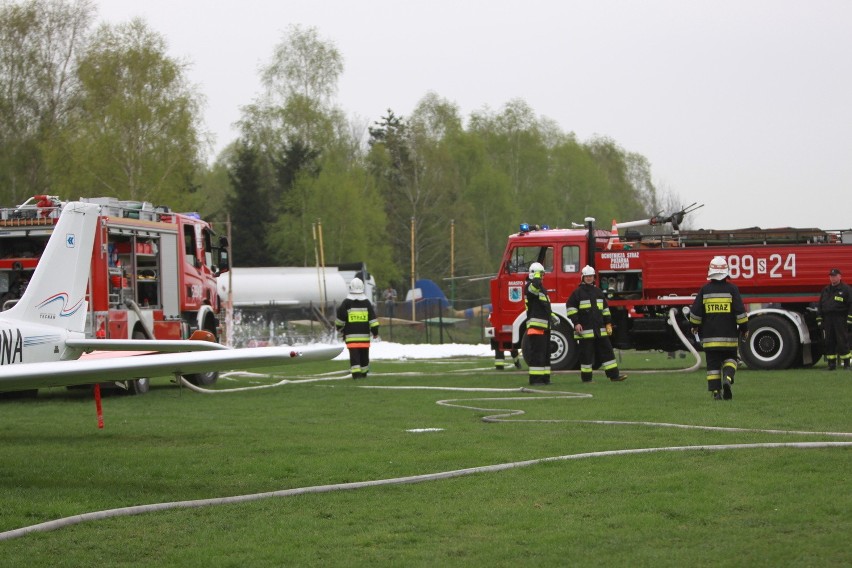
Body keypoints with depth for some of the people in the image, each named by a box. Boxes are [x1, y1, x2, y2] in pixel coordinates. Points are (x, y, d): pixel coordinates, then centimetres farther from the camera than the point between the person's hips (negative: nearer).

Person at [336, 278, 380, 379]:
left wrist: (340, 328, 19)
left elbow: (340, 317, 2)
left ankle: (356, 372, -19)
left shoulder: (346, 302, -4)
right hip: (364, 334, 2)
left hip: (351, 335, -2)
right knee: (364, 354, 13)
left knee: (354, 355, -6)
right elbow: (373, 318, 1)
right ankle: (364, 373, 21)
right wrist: (375, 332, 6)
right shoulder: (366, 302, 3)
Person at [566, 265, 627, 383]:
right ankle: (586, 378, 5)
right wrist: (576, 323, -14)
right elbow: (570, 307, -5)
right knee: (586, 354, -2)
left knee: (606, 350, 2)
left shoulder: (598, 292, 16)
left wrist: (608, 323, 14)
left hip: (600, 330, 5)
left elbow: (605, 309, 21)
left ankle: (614, 375, 2)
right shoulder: (577, 292, -1)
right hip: (585, 329, -5)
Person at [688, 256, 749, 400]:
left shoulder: (705, 290, 0)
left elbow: (695, 311, 3)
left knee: (713, 363, 5)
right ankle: (727, 378, -14)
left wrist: (695, 326, 20)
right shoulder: (732, 289, -4)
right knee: (730, 359, 14)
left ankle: (716, 391, -1)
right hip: (729, 334, -1)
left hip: (709, 335, 1)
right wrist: (744, 328, 4)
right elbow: (740, 310, -6)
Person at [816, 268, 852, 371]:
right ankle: (831, 364, 9)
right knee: (829, 342, 4)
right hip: (827, 319, 5)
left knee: (842, 341, -7)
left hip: (840, 319, -5)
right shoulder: (825, 290, 18)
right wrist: (819, 320, 12)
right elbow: (820, 305, 21)